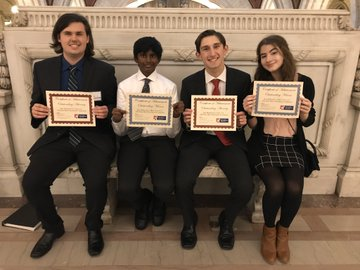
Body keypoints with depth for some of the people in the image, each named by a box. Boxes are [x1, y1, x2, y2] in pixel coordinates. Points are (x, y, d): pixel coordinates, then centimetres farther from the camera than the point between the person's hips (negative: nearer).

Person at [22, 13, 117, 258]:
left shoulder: (104, 70, 1)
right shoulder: (42, 68, 8)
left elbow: (115, 107, 5)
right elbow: (36, 103, 14)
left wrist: (106, 112, -18)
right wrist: (35, 110, -10)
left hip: (94, 138, -2)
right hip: (58, 137, 3)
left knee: (96, 182, -26)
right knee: (31, 181, -16)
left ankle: (94, 227, 10)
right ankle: (53, 227, 17)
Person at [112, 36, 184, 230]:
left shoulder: (169, 86, 2)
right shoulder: (124, 86, 4)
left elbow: (173, 133, -2)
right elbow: (120, 132, 1)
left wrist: (176, 116, -22)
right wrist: (116, 120, -21)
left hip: (161, 140, 0)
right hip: (132, 141, 1)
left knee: (165, 188, -24)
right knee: (126, 188, -23)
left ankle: (157, 204, 19)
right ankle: (142, 205, 19)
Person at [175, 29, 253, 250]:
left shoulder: (242, 79, -1)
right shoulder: (189, 82, 0)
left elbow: (248, 114, 7)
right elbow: (185, 125, 4)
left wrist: (242, 121, -16)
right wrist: (186, 120, -20)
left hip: (230, 140, 1)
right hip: (198, 139, 0)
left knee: (245, 187, -21)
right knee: (183, 183, -24)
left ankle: (227, 222, 17)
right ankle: (189, 222, 13)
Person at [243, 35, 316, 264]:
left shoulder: (304, 82, -1)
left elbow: (308, 121, 7)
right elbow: (254, 126, 0)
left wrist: (305, 113, -15)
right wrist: (250, 112, -21)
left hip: (292, 145, 1)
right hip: (264, 144, -1)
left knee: (294, 188, -22)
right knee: (276, 186, -24)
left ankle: (283, 231, 12)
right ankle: (269, 230, 9)